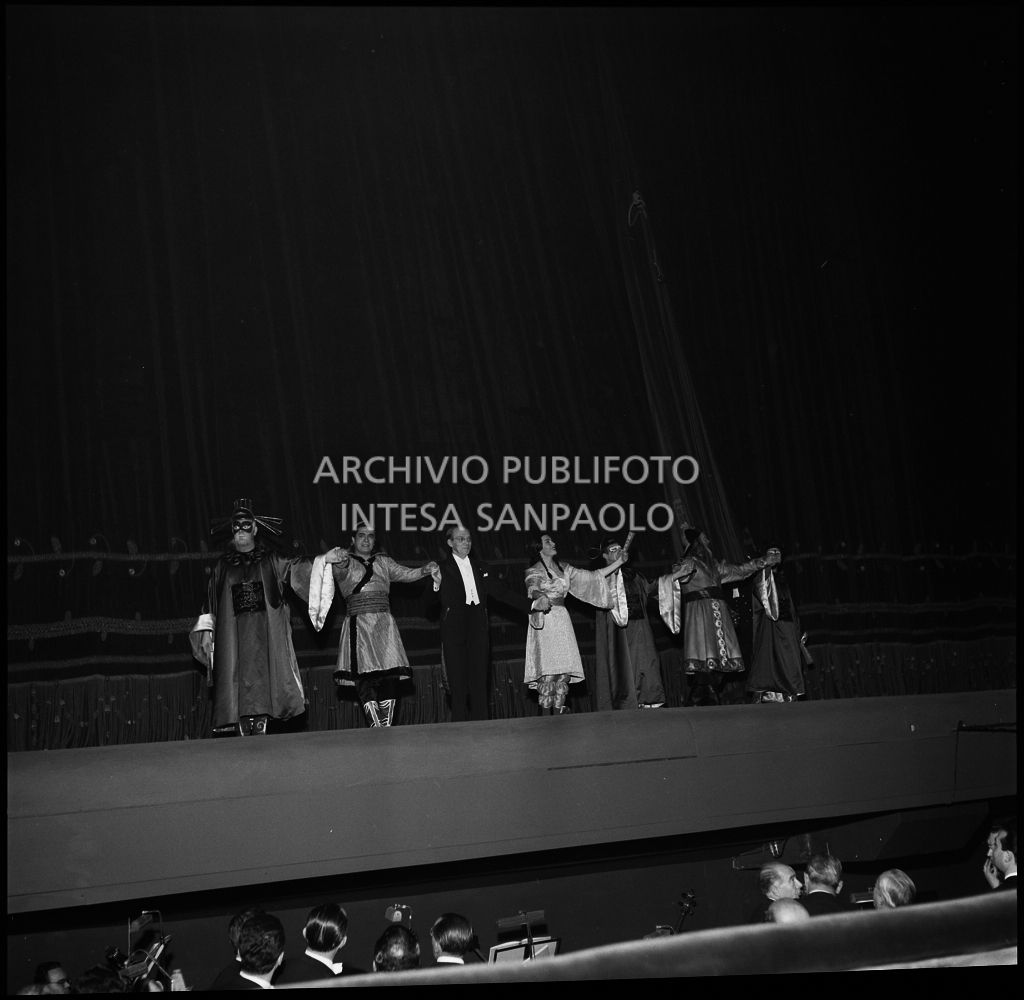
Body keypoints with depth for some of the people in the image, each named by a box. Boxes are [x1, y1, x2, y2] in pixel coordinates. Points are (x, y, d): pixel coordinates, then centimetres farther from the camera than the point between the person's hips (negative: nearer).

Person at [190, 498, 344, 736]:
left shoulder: (271, 560, 12)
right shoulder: (223, 565, 14)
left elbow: (295, 568, 2)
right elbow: (211, 598, 14)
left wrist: (323, 559, -11)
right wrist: (206, 628, 7)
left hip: (266, 632, -1)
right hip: (233, 634, 1)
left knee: (264, 680, -9)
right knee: (239, 679, -6)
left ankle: (261, 729, -8)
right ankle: (243, 732, -5)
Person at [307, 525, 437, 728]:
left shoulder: (383, 561, 19)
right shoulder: (346, 562, 9)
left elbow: (405, 574, 11)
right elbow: (340, 573, -13)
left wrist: (425, 570, -9)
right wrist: (339, 563, -36)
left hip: (384, 624, 3)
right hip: (358, 625, -3)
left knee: (390, 674, -7)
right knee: (364, 674, -11)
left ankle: (386, 725, -2)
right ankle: (375, 726, -9)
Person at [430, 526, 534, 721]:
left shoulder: (479, 567, 17)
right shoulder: (443, 568, 2)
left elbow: (501, 591, 18)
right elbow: (442, 600, -9)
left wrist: (531, 606, 12)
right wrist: (437, 585, -32)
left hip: (478, 630, 4)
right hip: (454, 630, -4)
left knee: (479, 679, 2)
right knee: (458, 680, -4)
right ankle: (459, 726, 1)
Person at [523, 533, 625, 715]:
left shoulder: (563, 568, 18)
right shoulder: (534, 571, 0)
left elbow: (592, 577, 17)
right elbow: (532, 588, -21)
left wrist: (618, 562, 12)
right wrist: (541, 597, -45)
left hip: (562, 620, 6)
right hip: (544, 621, -6)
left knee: (565, 670, -2)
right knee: (548, 671, -13)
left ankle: (558, 713, 3)